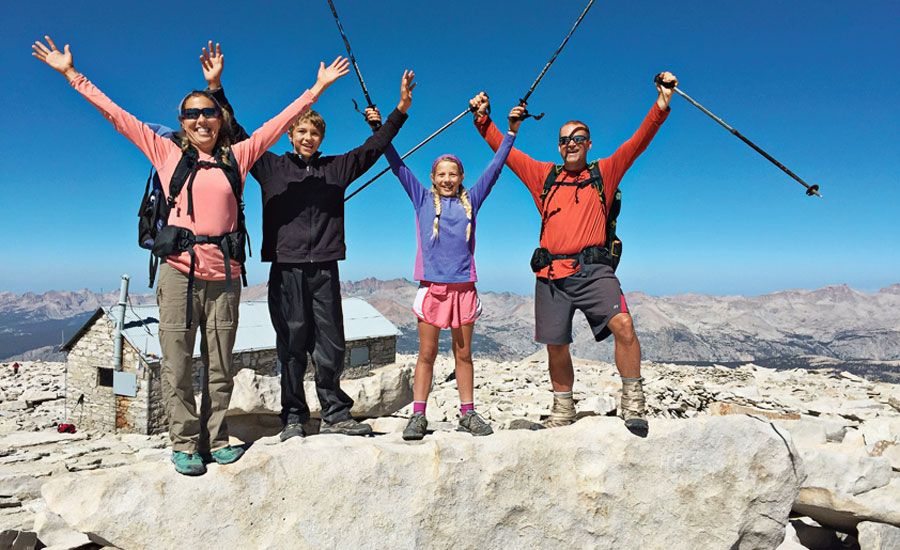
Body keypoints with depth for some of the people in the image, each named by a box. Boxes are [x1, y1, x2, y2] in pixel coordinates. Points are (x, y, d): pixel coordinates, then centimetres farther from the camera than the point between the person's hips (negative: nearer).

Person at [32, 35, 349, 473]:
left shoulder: (238, 155, 11)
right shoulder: (167, 153, 10)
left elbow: (282, 120, 13)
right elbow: (115, 114, 13)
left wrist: (319, 86, 15)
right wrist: (71, 73, 13)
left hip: (223, 273, 1)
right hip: (178, 269, 0)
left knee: (219, 366, 7)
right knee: (177, 366, 2)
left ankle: (216, 439, 20)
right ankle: (184, 445, 15)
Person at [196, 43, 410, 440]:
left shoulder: (336, 168, 14)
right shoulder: (271, 167, 10)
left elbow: (373, 149, 14)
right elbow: (234, 132, 9)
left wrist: (399, 112, 6)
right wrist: (215, 87, 1)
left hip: (325, 269, 1)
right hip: (286, 268, -1)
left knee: (331, 346, 3)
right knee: (292, 346, 3)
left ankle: (335, 415, 14)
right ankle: (293, 418, 14)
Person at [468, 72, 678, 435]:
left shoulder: (604, 173, 13)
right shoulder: (544, 176, 16)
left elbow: (638, 142, 4)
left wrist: (661, 105, -8)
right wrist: (483, 118, 12)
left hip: (593, 270, -2)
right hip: (551, 274, 2)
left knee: (623, 324, -23)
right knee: (556, 346, 8)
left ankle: (633, 403, -7)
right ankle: (563, 411, 28)